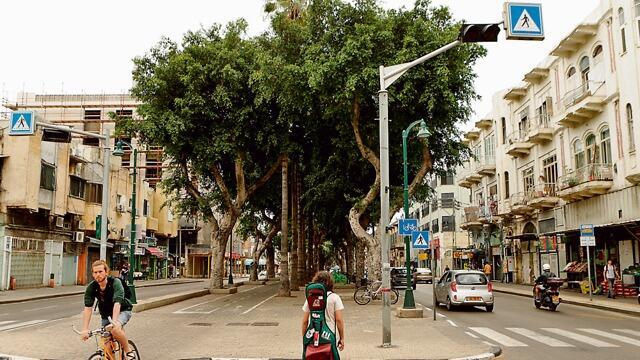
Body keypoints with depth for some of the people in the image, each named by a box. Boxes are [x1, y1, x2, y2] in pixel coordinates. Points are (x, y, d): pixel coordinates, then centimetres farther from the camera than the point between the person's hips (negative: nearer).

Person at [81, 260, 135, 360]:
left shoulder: (115, 283, -27)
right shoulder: (91, 287, -17)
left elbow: (117, 303, -38)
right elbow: (88, 308, -24)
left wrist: (114, 321, -52)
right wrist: (85, 329, -34)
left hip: (122, 311, -4)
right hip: (106, 314, 4)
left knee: (115, 329, -33)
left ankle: (129, 352, -13)